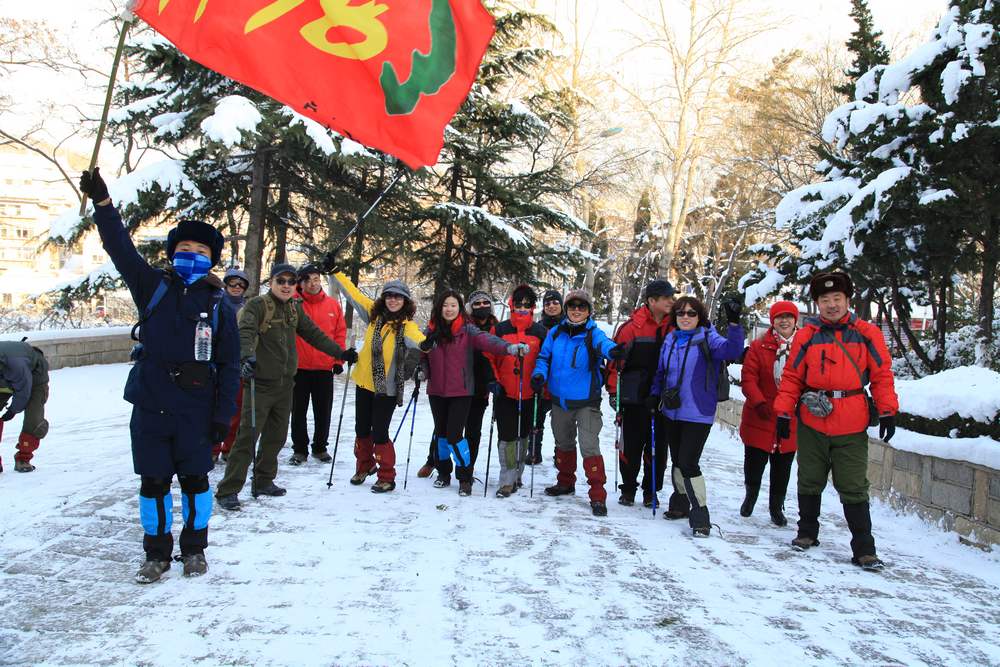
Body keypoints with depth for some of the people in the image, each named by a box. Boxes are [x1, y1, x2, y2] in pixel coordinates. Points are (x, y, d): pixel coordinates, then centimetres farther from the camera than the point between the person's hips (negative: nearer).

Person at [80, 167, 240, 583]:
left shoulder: (220, 306, 1)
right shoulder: (153, 288, 5)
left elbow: (229, 365, 1)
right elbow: (121, 249, -5)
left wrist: (223, 414, -4)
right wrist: (102, 203, -18)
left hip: (196, 410, -1)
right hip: (149, 406, 1)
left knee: (194, 480, 8)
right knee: (153, 483, 8)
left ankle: (194, 549, 26)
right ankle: (156, 553, 23)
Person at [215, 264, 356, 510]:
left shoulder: (295, 308, 12)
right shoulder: (257, 305, -9)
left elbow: (313, 333, 18)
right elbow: (245, 332, -24)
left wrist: (340, 353, 16)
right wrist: (247, 356, -43)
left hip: (285, 383, 7)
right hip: (260, 382, -7)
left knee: (276, 436, 13)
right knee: (248, 436, -8)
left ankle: (263, 481, 27)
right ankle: (228, 490, -3)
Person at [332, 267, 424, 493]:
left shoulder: (407, 325, -12)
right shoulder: (375, 314, 2)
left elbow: (417, 338, -34)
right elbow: (353, 294, 9)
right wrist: (335, 271, 9)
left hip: (387, 388, -5)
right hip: (364, 382, 5)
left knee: (379, 434, -3)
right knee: (362, 430, 17)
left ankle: (387, 478, 14)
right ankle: (364, 466, 41)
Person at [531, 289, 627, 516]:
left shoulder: (593, 334, -10)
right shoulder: (555, 333, 2)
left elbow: (604, 344, -32)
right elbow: (544, 357, 9)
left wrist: (613, 350, -55)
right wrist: (539, 375, -11)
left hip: (587, 401, -5)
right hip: (560, 400, 5)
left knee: (589, 446, -11)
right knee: (563, 444, 20)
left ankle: (598, 495, -3)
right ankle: (565, 482, 40)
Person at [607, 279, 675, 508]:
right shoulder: (631, 327, -7)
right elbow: (615, 359, -5)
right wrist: (613, 391, -7)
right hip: (635, 399, -3)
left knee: (657, 448, 9)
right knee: (631, 446, 6)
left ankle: (651, 491, 22)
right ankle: (628, 489, 21)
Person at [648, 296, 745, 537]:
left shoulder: (707, 338, -7)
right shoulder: (670, 340, 9)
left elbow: (731, 349, -27)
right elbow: (661, 372, 19)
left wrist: (734, 323, -40)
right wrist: (654, 394, 7)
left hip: (698, 414, -6)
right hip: (672, 412, 6)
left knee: (688, 463, -10)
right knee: (677, 460, 17)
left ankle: (700, 514, 1)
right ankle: (680, 503, 35)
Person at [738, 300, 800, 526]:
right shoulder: (759, 347, -3)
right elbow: (748, 378, -8)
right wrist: (759, 402, -20)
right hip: (760, 418, -1)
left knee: (782, 467, 11)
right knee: (754, 462, 7)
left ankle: (776, 507, 30)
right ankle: (751, 494, 37)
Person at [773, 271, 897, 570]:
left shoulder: (867, 334, 0)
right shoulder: (806, 335, 1)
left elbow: (882, 374, 3)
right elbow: (791, 377, 4)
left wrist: (887, 411, -2)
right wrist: (783, 412, 0)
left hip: (852, 426, -1)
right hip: (811, 423, 2)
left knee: (854, 488, 1)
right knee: (810, 482, 15)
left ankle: (864, 549, 8)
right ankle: (807, 532, 31)